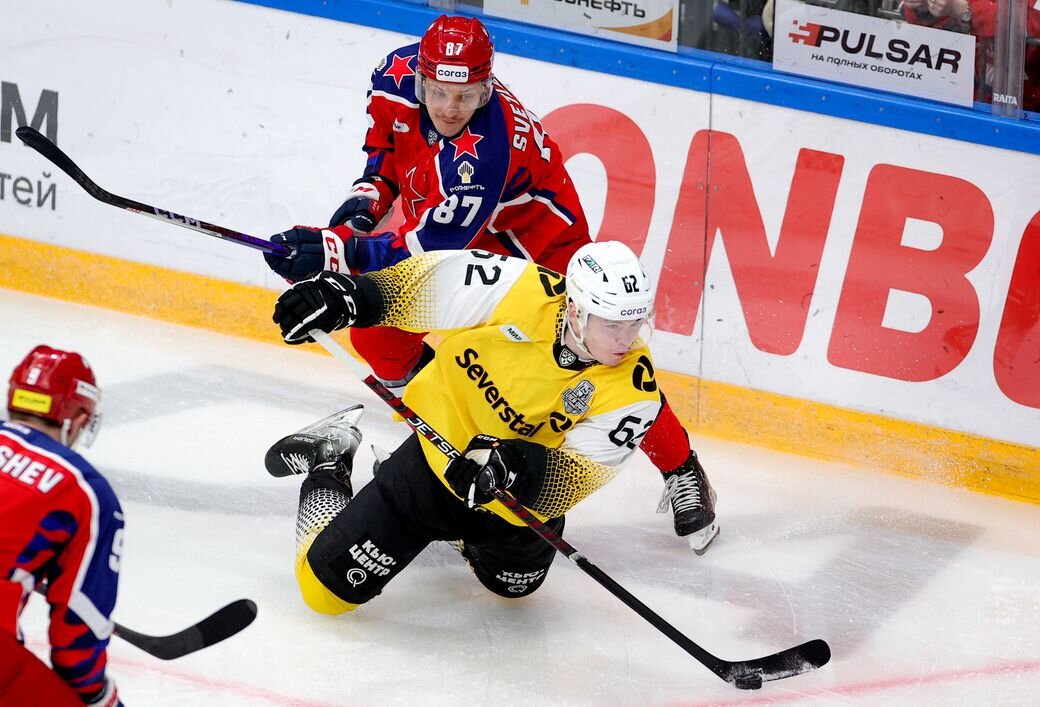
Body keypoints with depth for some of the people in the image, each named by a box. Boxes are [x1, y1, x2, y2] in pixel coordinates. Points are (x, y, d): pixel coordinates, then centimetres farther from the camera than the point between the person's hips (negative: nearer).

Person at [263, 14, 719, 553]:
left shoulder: (484, 150, -41)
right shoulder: (400, 75, -21)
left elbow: (431, 248, -41)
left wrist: (332, 250, -47)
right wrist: (371, 191, -7)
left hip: (538, 240, -7)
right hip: (441, 217, 7)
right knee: (374, 332, -7)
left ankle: (681, 471, 6)